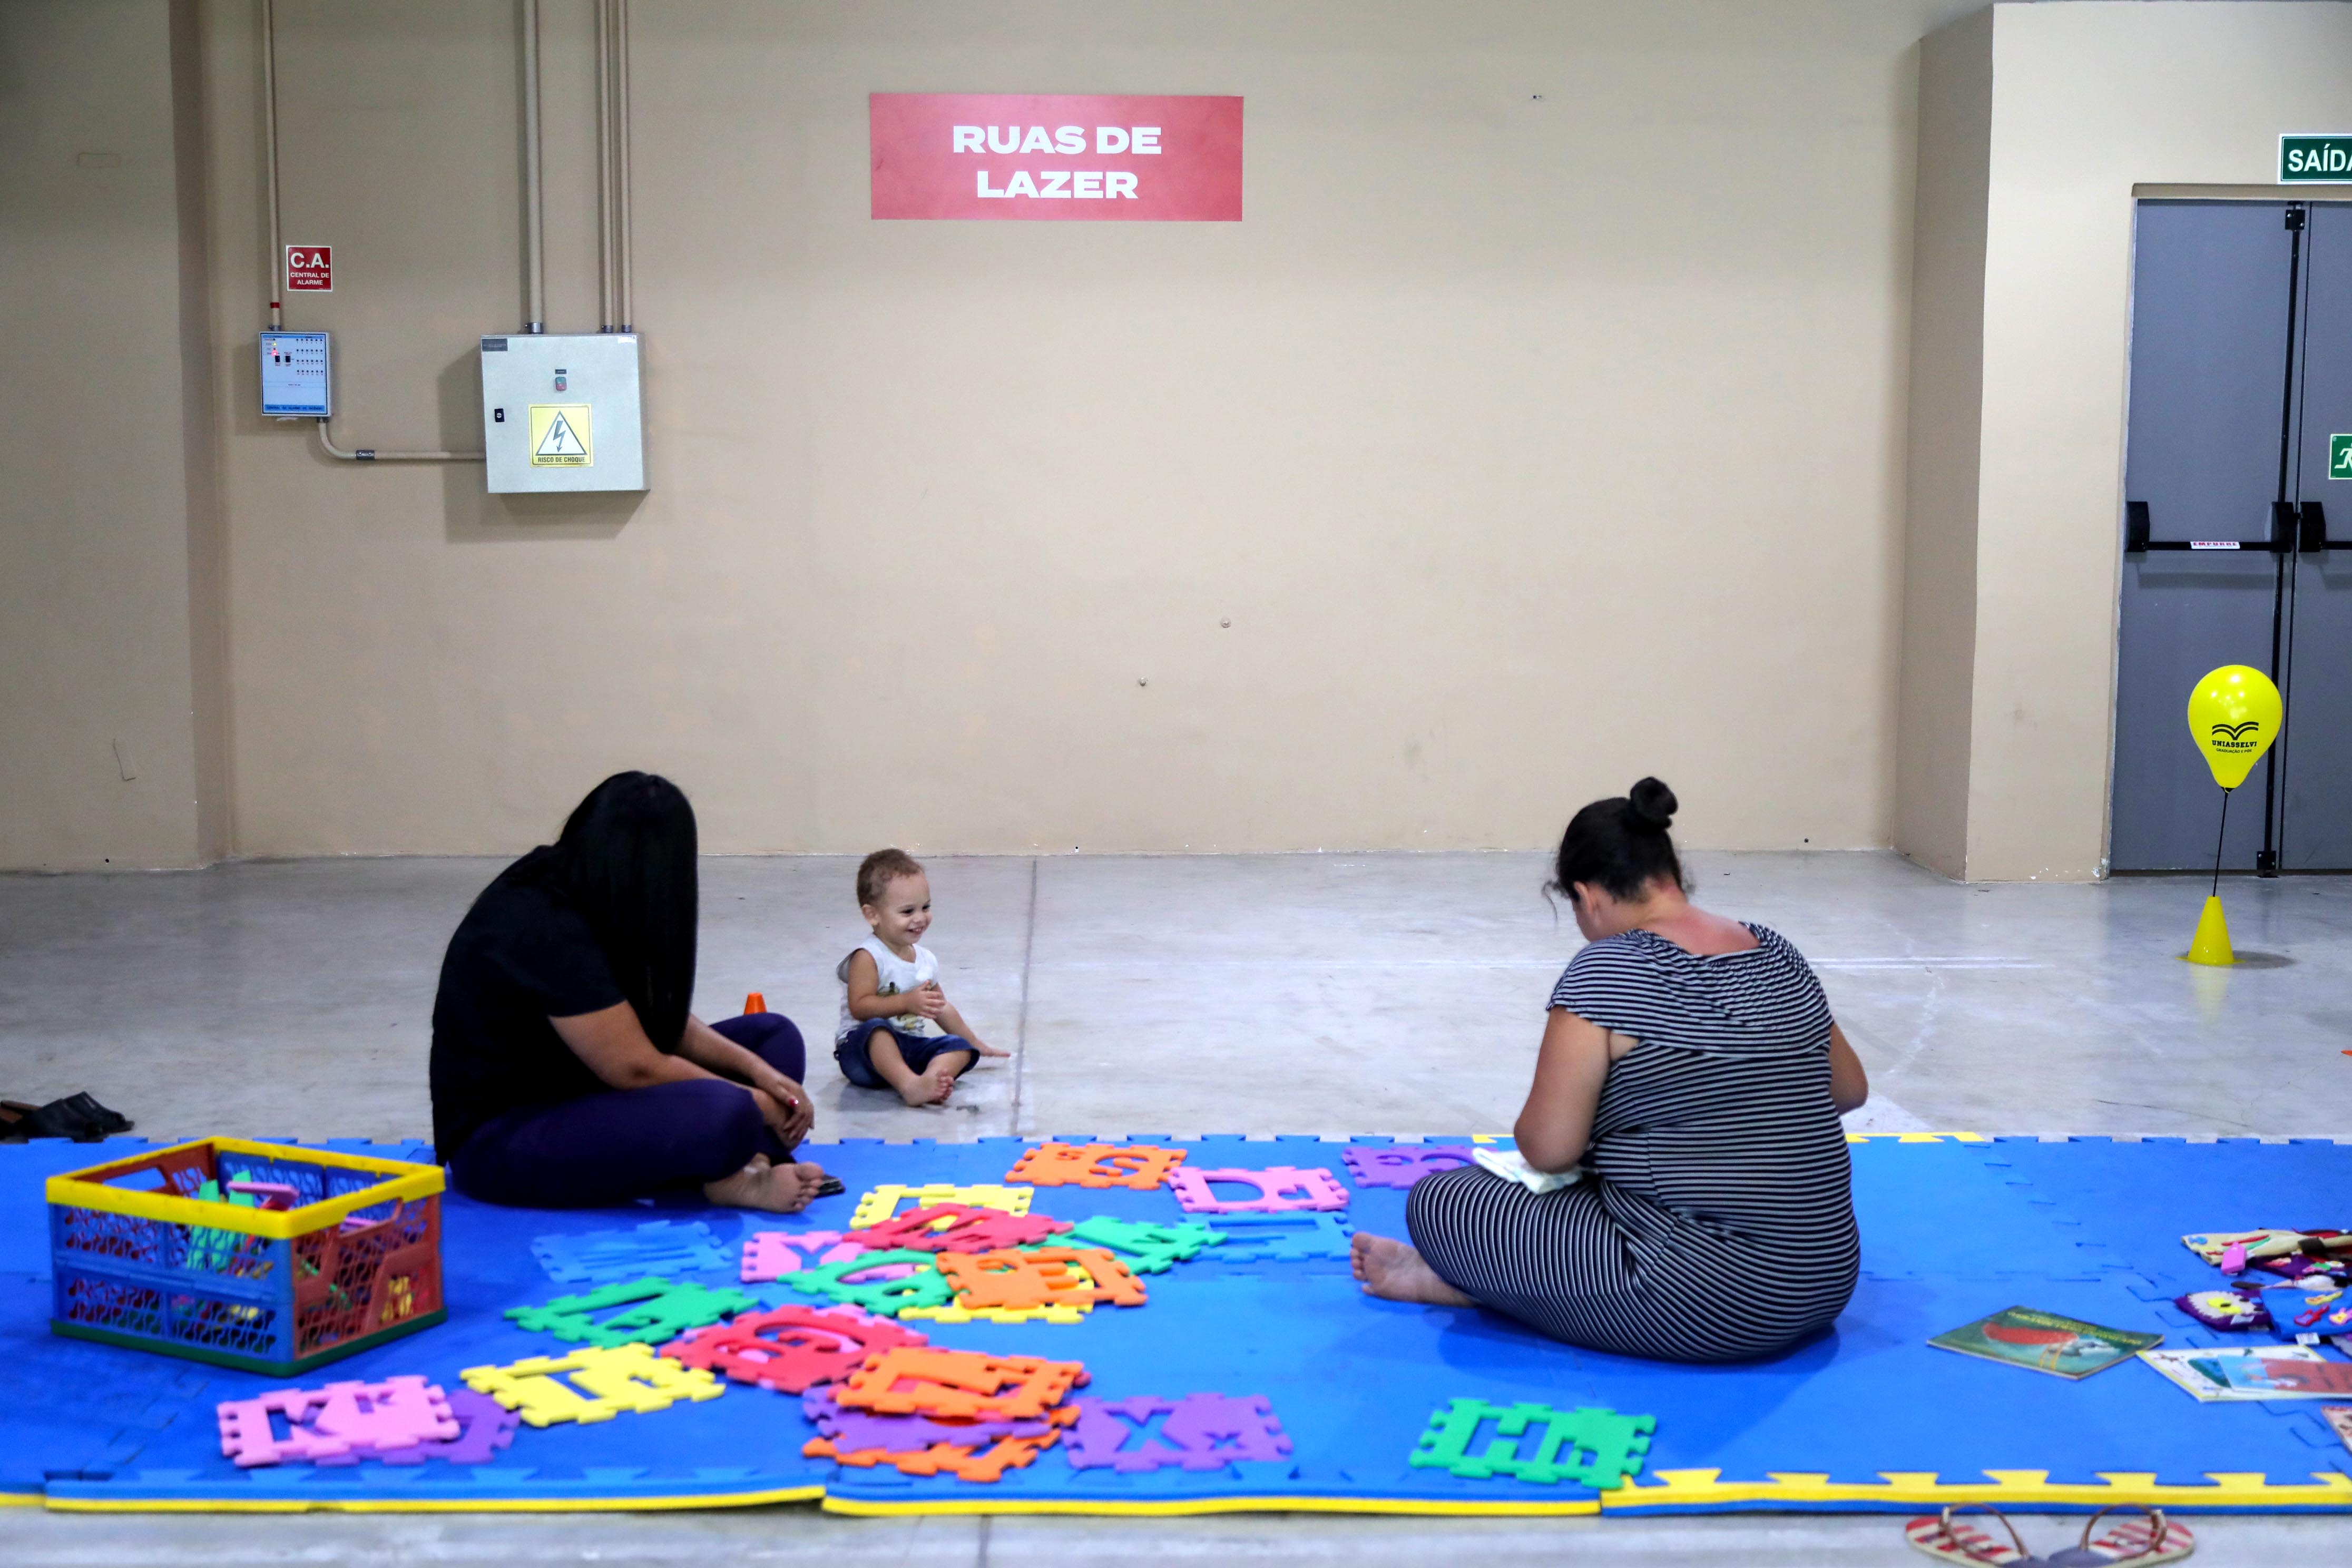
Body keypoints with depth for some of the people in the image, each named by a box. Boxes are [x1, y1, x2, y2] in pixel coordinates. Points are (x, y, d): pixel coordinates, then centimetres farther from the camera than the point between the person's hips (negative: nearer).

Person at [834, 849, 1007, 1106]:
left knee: (960, 1048, -14)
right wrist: (907, 1003, -25)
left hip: (911, 1047, 7)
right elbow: (860, 1007, -21)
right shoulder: (867, 957, -11)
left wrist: (976, 1043, 37)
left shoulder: (926, 959, 13)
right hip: (864, 1046, -7)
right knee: (877, 1028, -38)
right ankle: (910, 1085, -59)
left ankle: (931, 1080, -48)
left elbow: (941, 1007, 29)